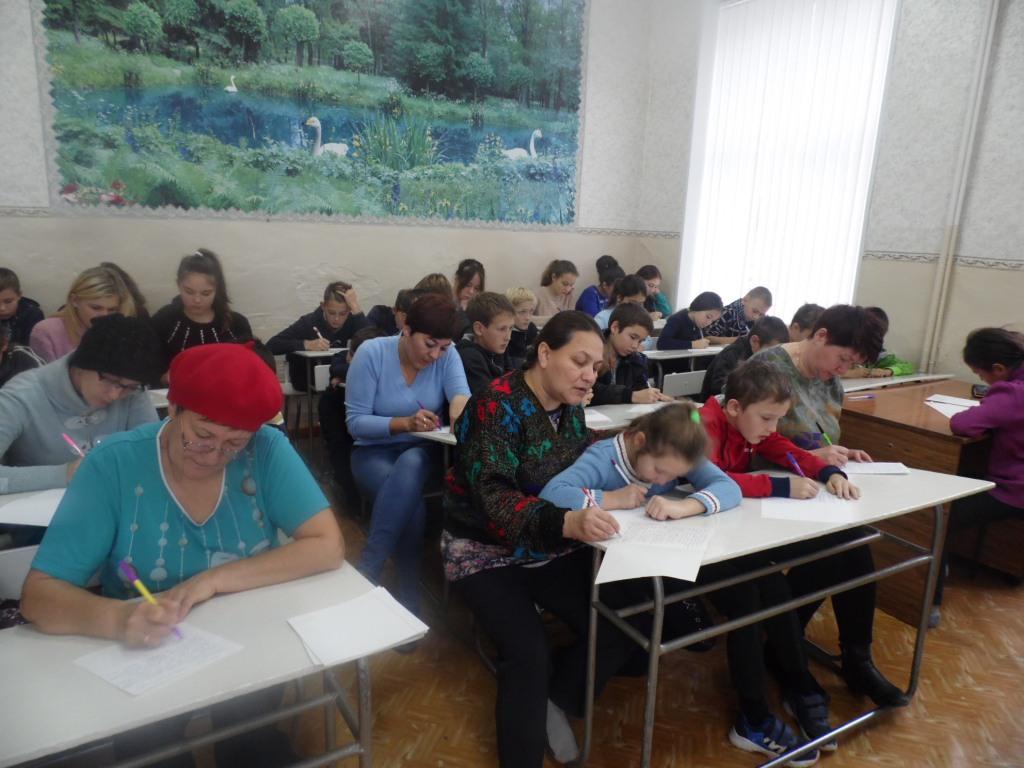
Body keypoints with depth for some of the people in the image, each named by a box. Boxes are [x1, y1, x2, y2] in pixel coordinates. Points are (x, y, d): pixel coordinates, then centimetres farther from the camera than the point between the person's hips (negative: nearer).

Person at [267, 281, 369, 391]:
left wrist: (356, 307, -31)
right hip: (305, 379, -3)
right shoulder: (309, 322, -17)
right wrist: (306, 344, -36)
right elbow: (271, 346, -25)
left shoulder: (351, 322, -9)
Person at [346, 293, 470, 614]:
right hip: (374, 452, -1)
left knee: (409, 467, -36)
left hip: (423, 451, 2)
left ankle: (366, 570, -27)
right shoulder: (371, 352, -12)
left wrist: (459, 405, -43)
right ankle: (409, 596, -15)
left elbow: (461, 393, -19)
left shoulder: (447, 356, -4)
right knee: (412, 506, -33)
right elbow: (355, 422, -14)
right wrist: (405, 423, -28)